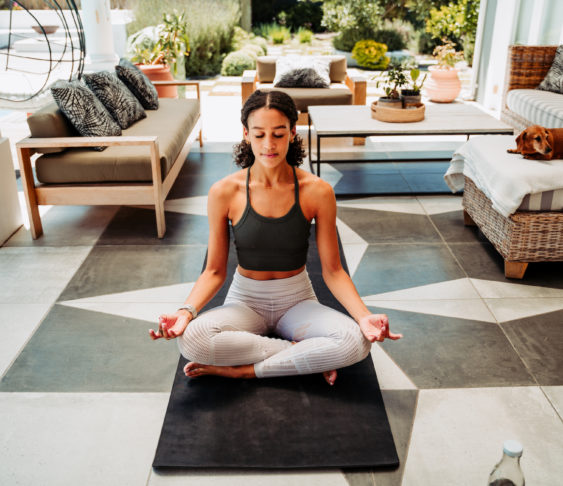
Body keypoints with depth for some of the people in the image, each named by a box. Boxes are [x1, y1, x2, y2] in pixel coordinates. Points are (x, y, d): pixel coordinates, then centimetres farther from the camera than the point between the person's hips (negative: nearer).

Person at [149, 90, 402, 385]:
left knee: (356, 342, -29)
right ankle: (304, 354, -15)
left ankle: (242, 370, -16)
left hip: (297, 301, 0)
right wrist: (186, 311, -23)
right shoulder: (224, 192, -10)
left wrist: (364, 316, -22)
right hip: (245, 301, 0)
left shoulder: (317, 192, -11)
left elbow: (332, 270, -6)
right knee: (191, 338, -32)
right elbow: (215, 271, -4)